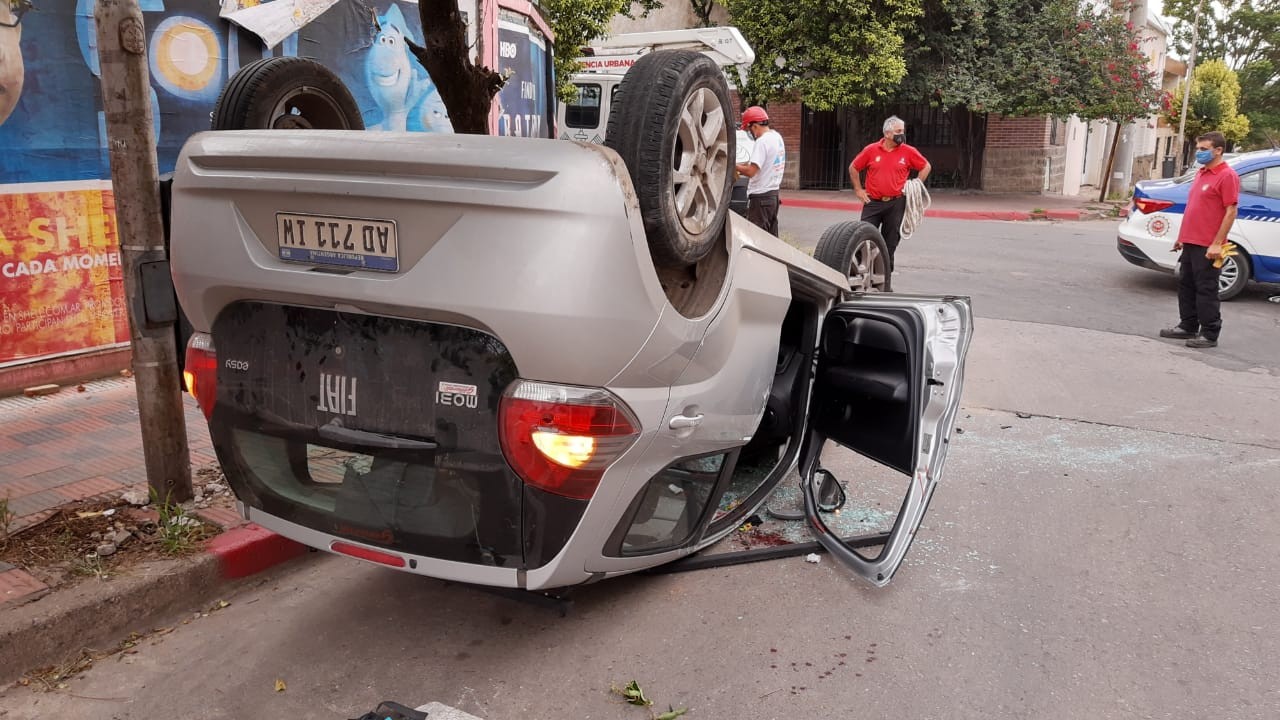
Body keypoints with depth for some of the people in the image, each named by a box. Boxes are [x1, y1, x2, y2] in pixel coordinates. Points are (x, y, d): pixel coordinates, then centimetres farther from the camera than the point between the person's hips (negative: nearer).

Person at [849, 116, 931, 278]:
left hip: (896, 204, 1)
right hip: (872, 202, 0)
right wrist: (858, 189, 7)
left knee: (890, 243, 7)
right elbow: (853, 168, 11)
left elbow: (926, 167, 13)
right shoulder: (871, 150, 0)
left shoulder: (909, 152, 1)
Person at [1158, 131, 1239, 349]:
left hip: (1208, 246, -9)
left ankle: (1210, 335, 3)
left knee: (1206, 290, -4)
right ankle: (1188, 327, 25)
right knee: (1186, 285, 14)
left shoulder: (1227, 176, -11)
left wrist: (1217, 244, -20)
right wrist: (1182, 237, 20)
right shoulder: (1201, 173, 16)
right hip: (1190, 242, 9)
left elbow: (1231, 212, -16)